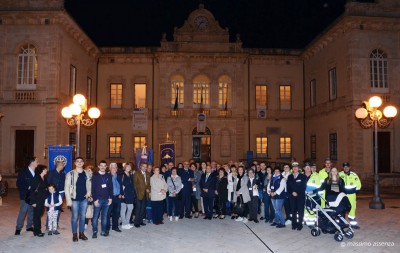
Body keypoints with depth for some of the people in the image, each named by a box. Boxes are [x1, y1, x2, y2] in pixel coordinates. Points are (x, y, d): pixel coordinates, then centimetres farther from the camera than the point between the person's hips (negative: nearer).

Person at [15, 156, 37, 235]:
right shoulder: (23, 172, -7)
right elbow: (18, 184, -9)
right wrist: (28, 187, -17)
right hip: (25, 196, -5)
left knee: (32, 211, 10)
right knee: (22, 212, -2)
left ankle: (29, 226, 22)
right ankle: (18, 228, 9)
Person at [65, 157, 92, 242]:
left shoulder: (87, 174, 6)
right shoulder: (70, 174, -6)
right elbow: (67, 188, -6)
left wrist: (88, 194, -1)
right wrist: (69, 200, -10)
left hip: (84, 199, 3)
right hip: (75, 199, -3)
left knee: (83, 216, 10)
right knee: (75, 217, 3)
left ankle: (81, 233, 22)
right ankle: (74, 234, 16)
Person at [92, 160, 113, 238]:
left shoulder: (108, 176, 9)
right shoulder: (95, 176, 0)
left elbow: (111, 188, 9)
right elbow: (93, 189, -4)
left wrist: (110, 198, 1)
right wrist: (95, 199, -10)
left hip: (106, 199, 3)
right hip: (98, 199, -3)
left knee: (105, 215, 7)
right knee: (96, 215, -1)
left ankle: (103, 231, 14)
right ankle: (95, 231, 6)